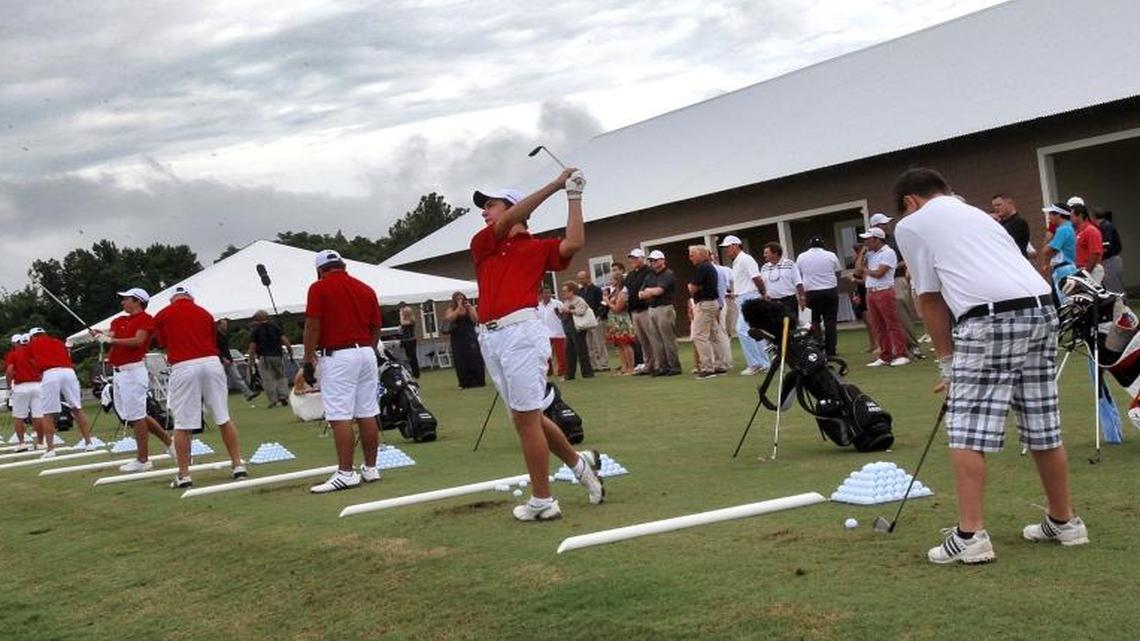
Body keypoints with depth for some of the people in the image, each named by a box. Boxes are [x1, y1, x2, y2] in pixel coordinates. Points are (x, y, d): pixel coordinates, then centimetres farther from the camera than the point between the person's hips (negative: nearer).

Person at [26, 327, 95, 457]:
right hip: (69, 372, 3)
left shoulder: (32, 344, 22)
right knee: (77, 409, 10)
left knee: (48, 414, 0)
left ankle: (50, 449, -3)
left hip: (49, 374, -3)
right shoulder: (59, 342, 30)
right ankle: (89, 443, 10)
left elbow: (34, 362, 26)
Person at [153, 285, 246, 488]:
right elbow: (214, 344, 16)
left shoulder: (161, 316, 10)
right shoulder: (205, 314, 17)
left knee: (182, 425, 3)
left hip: (182, 368, -2)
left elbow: (163, 344, 18)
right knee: (224, 419, 9)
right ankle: (238, 465, 11)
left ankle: (184, 475, 5)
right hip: (212, 363, 3)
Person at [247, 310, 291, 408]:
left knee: (268, 379, -1)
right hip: (277, 355, 3)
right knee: (281, 376, 13)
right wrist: (289, 348, 1)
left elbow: (252, 346, -2)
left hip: (264, 357, -3)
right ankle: (284, 396, 2)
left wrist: (251, 358, 3)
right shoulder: (275, 326, 9)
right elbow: (283, 338, -1)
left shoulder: (256, 330, 2)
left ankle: (273, 399, -5)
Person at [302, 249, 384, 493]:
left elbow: (313, 326, -8)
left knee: (340, 417, -7)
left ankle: (345, 473, -10)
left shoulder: (319, 288, -2)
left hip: (338, 356, -6)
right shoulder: (366, 289, 13)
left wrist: (308, 360, -5)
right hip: (367, 353, 6)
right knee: (367, 414, 9)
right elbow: (376, 328, 14)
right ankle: (371, 469, 14)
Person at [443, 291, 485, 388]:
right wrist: (459, 308, -14)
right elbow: (449, 319, -16)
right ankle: (464, 383, 1)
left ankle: (478, 381, 2)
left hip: (470, 337, 1)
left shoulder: (471, 308, 6)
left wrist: (469, 308, -13)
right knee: (461, 361, -3)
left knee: (475, 359, -4)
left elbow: (475, 320, -7)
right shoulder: (451, 310, 4)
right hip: (458, 339, -1)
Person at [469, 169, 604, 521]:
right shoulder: (481, 244, 16)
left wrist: (573, 196, -4)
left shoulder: (537, 247, 6)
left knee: (526, 418, -5)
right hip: (491, 338, 6)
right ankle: (579, 462, 30)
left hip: (521, 333, -6)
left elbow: (573, 244, -12)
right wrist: (554, 185, -2)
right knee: (527, 416, 12)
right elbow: (507, 223, 0)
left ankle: (542, 501, 4)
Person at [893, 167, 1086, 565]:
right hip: (1041, 309, 7)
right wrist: (958, 362, 31)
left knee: (967, 433, -4)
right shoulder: (976, 214, 30)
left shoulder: (911, 225, 11)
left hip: (991, 319, -7)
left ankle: (970, 536, -7)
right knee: (1043, 430, 16)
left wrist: (947, 362, 17)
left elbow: (931, 300, 9)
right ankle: (1063, 522, 27)